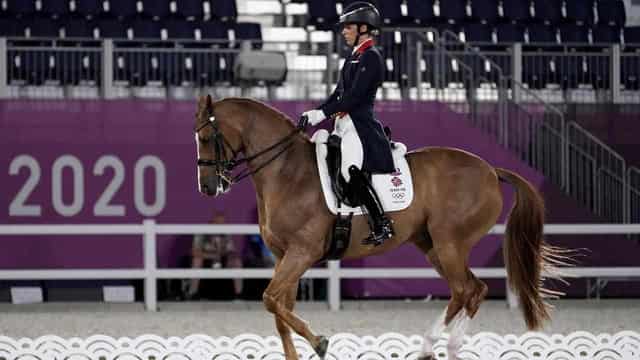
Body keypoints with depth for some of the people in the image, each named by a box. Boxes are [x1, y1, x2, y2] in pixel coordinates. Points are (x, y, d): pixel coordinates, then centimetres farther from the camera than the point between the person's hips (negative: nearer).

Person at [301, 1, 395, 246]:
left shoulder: (370, 58, -9)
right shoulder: (354, 58, 20)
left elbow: (354, 96, -18)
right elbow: (339, 94, 21)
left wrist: (323, 114, -19)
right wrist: (314, 113, 9)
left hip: (360, 124, -11)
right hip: (344, 124, 11)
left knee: (351, 169, -30)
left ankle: (382, 224, -28)